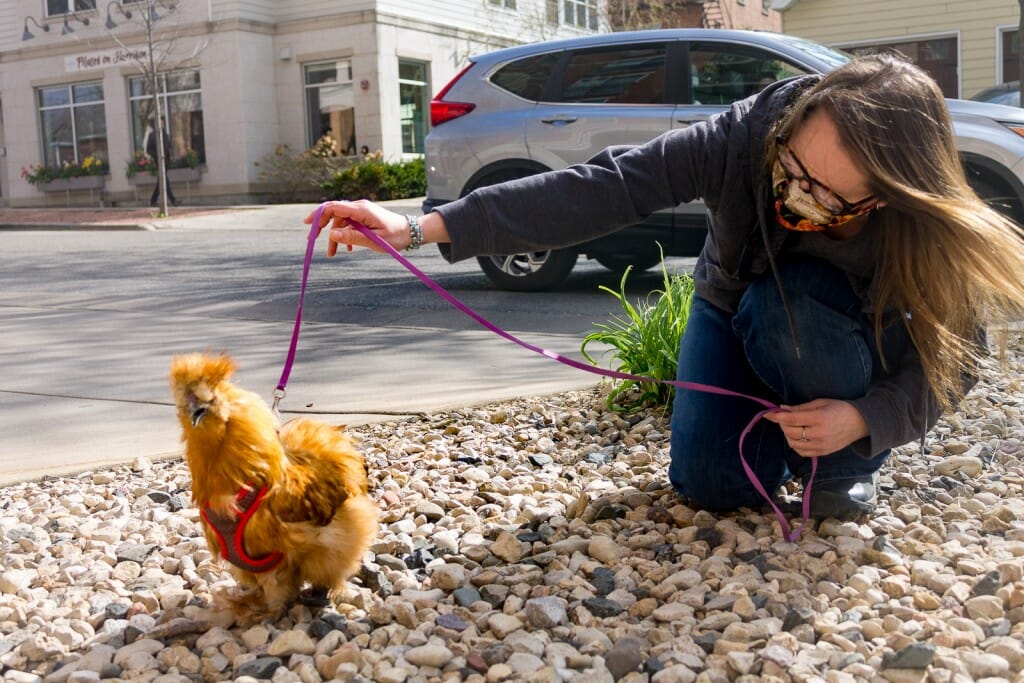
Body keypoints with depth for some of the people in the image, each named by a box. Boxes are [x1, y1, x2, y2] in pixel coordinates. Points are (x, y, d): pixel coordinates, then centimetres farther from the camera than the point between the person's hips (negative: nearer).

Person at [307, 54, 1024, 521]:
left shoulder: (932, 231, -33)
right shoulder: (746, 136, -34)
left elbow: (957, 354, -20)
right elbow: (601, 189, -41)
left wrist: (864, 420, -38)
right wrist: (425, 227, -48)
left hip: (856, 349, -1)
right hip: (733, 312, 1)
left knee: (792, 301, -36)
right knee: (711, 480, -20)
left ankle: (845, 468, -8)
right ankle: (780, 425, 15)